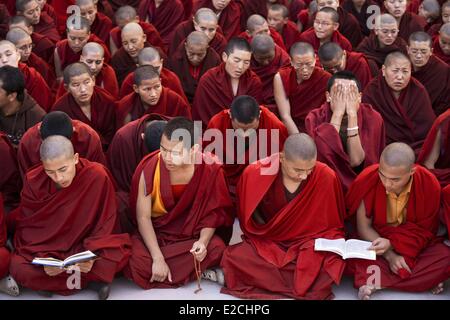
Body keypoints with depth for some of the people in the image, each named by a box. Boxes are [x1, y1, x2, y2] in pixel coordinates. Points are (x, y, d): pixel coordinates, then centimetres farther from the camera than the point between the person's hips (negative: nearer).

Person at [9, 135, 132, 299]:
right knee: (18, 268, -28)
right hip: (45, 246, 2)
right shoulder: (33, 181, -14)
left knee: (120, 252, -31)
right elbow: (28, 226, -7)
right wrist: (44, 258, -24)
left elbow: (105, 223, -12)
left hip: (87, 244, -2)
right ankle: (92, 279, -14)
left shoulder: (98, 176, -20)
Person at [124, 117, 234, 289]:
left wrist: (203, 241, -25)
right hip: (154, 233, -1)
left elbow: (212, 212, -6)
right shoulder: (150, 168, -21)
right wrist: (158, 259, -24)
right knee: (136, 260, -31)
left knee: (216, 248, -29)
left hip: (191, 234, 1)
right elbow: (143, 217, -16)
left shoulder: (210, 170, -18)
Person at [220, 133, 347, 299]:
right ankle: (308, 284, -19)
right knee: (234, 259, -29)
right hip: (266, 243, 1)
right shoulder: (254, 174, -15)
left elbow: (333, 224, 0)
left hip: (310, 245, -1)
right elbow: (247, 221, 2)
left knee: (331, 261, -34)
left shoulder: (326, 177, -17)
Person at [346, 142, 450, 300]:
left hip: (415, 245, 1)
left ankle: (378, 281, -24)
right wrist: (389, 255, -22)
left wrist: (391, 244, -25)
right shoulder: (367, 180, -21)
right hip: (376, 240, -1)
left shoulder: (430, 184, -19)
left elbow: (424, 231, -9)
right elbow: (364, 227, -10)